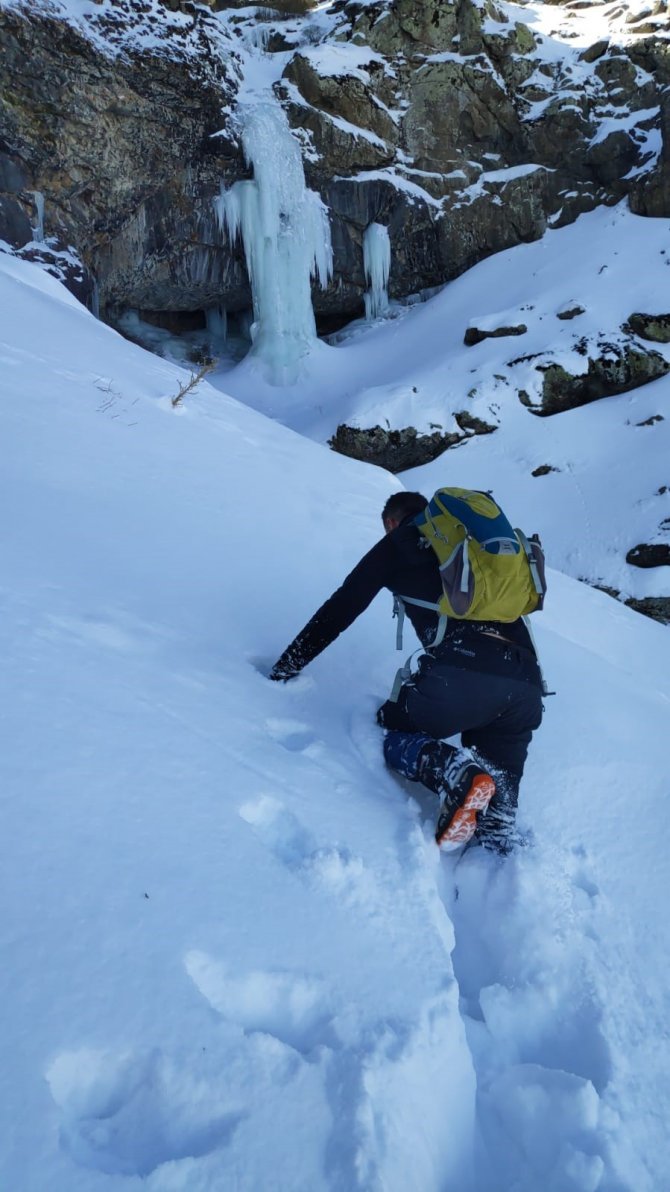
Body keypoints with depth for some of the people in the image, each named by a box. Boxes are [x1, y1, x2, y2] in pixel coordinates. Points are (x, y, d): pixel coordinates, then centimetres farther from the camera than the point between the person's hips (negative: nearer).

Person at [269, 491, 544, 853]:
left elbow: (340, 609, 21)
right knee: (496, 787, 19)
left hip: (460, 671, -5)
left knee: (389, 730, 20)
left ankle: (456, 771, -9)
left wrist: (286, 666, 32)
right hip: (527, 687, 5)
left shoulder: (400, 542, 19)